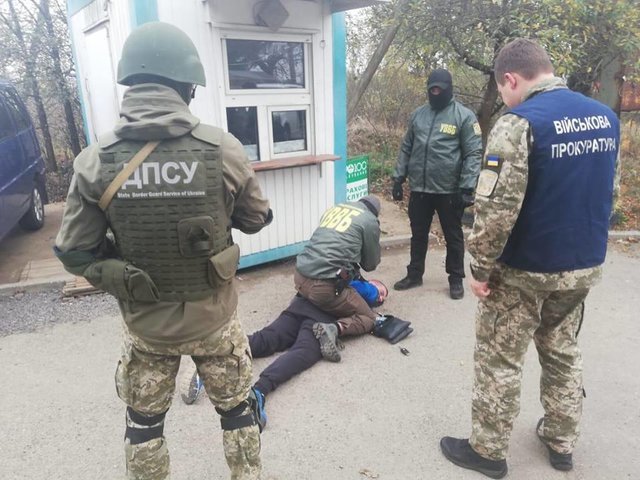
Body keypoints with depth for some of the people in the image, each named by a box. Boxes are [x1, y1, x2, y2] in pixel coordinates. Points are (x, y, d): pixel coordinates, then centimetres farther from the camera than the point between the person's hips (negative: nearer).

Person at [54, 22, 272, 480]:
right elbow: (256, 219, -3)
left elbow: (74, 251, -7)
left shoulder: (96, 161, -13)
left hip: (145, 325, 1)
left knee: (144, 422, 24)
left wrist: (122, 277, 9)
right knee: (237, 409, 23)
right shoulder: (223, 149, -17)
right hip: (214, 319, -1)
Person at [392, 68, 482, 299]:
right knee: (418, 234, 15)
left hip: (449, 190, -4)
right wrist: (398, 178, 8)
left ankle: (456, 279, 23)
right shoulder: (417, 114, 9)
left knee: (453, 236, 9)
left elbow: (473, 154, -9)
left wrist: (467, 187, -16)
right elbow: (406, 149, 14)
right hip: (419, 188, 4)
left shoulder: (464, 116, -5)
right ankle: (414, 274, 30)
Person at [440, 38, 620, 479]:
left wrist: (481, 268, -13)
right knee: (564, 354, 22)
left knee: (499, 361, 8)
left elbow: (497, 207, -24)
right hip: (585, 266, 8)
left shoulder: (520, 122, -19)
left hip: (525, 271, -7)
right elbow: (608, 192, 14)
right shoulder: (606, 117, 5)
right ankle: (562, 442, 37)